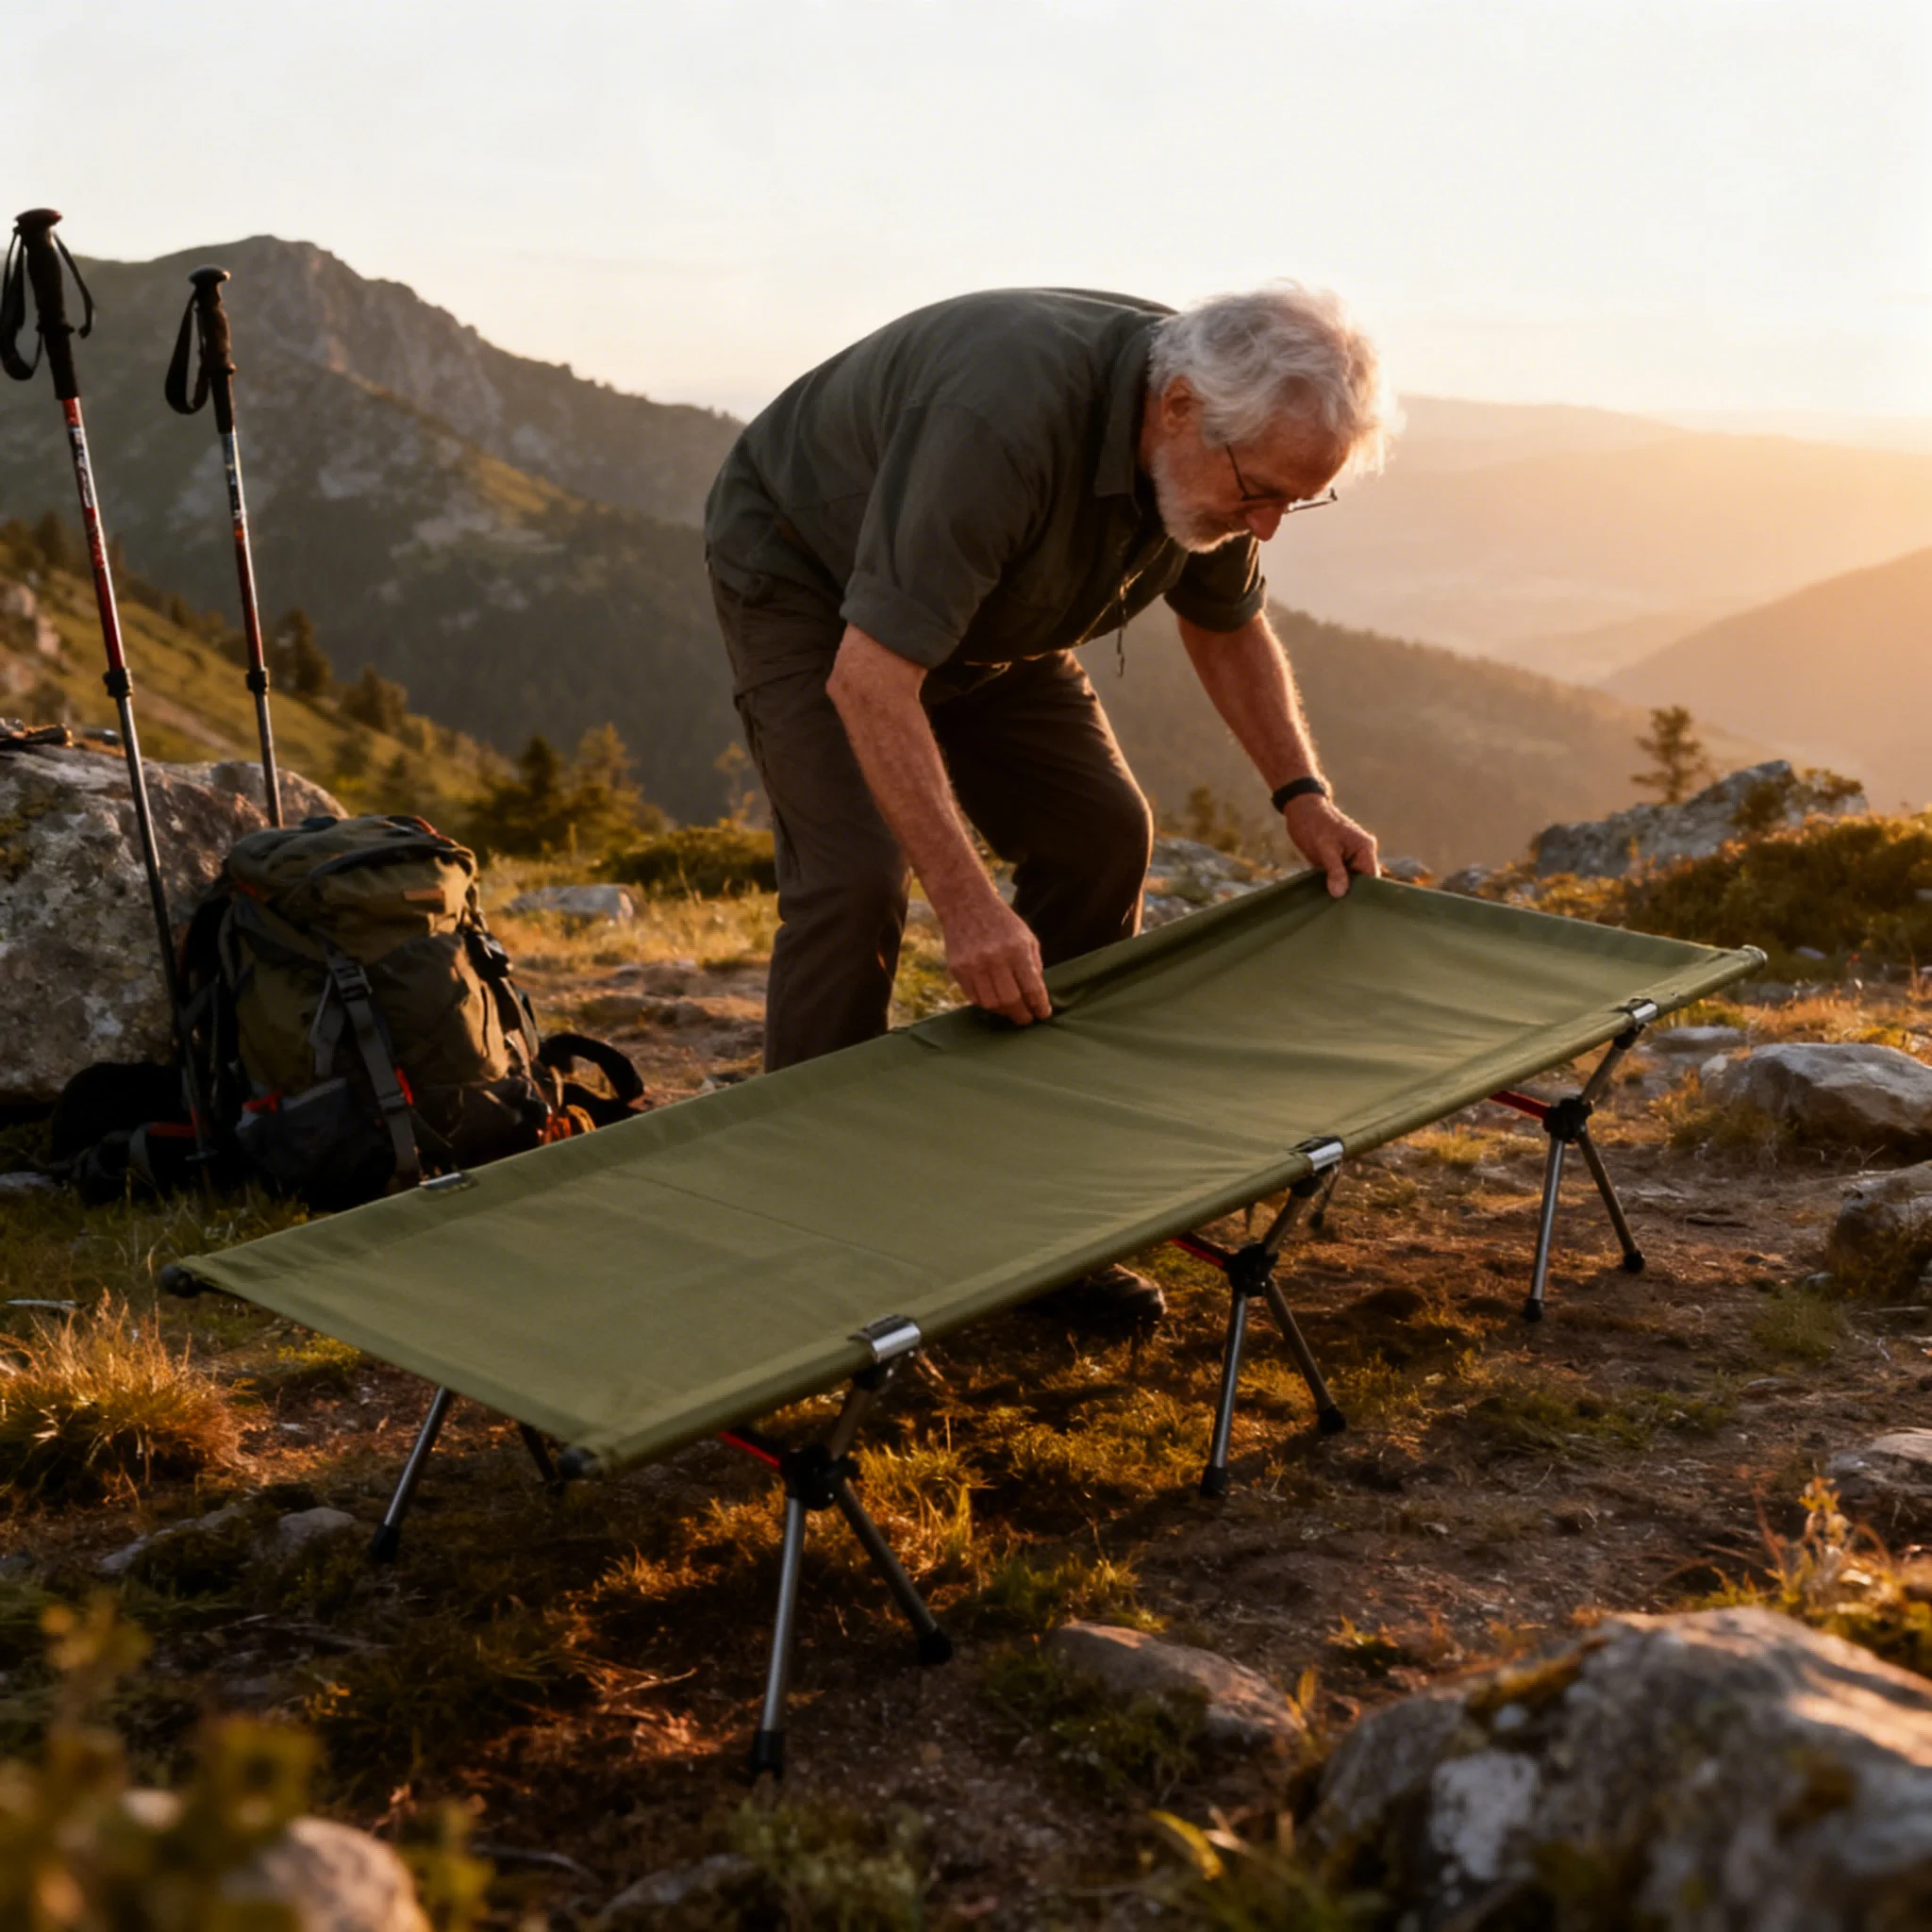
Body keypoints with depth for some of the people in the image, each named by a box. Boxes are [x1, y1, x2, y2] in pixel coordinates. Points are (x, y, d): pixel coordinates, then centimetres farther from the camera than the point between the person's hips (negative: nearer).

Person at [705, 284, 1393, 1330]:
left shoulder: (1217, 446, -16)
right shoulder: (1008, 415, -41)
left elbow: (1226, 624, 6)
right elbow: (868, 677, -43)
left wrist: (1300, 793, -2)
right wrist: (966, 902, -46)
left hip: (982, 603, 7)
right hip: (803, 572, -7)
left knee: (1099, 833, -2)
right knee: (854, 874, -23)